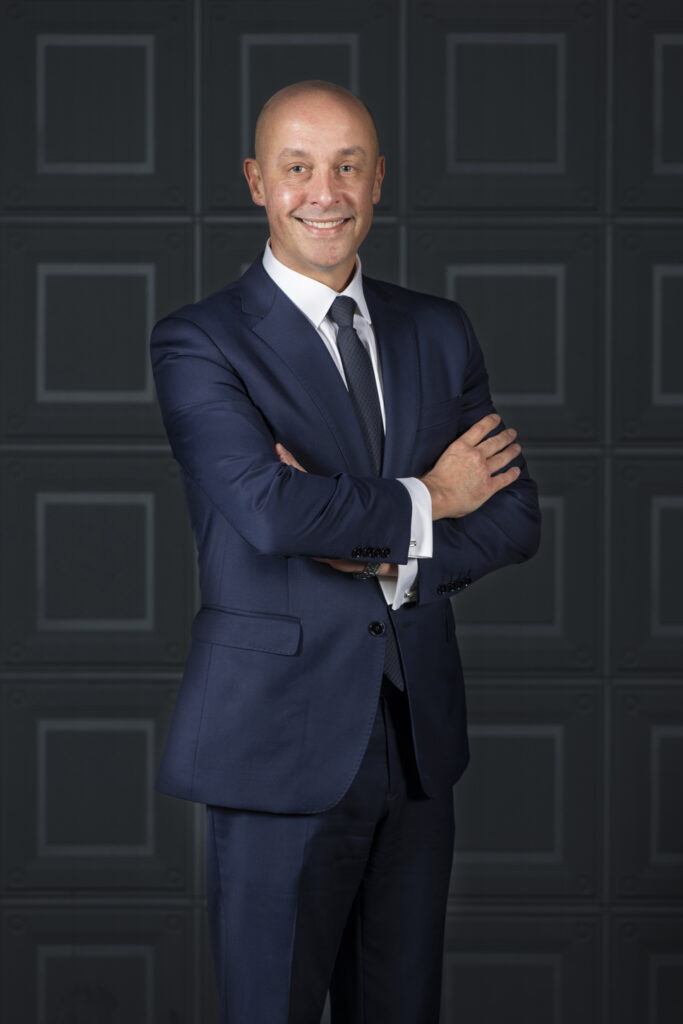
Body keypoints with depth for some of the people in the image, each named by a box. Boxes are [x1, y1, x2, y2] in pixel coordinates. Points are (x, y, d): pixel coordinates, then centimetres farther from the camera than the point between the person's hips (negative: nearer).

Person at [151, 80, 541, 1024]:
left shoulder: (440, 333, 11)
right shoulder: (199, 343, -6)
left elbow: (513, 515, 6)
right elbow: (270, 510, -21)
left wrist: (386, 559, -11)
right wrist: (422, 503, -8)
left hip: (418, 738, 5)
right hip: (279, 745, -5)